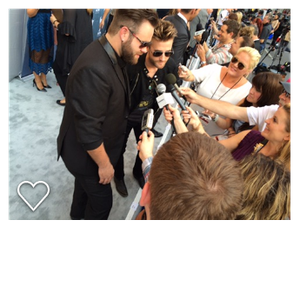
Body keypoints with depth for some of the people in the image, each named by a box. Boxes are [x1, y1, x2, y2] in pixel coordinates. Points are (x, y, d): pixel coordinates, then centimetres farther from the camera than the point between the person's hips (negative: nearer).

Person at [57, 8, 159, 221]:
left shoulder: (112, 55, -6)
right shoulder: (95, 68, -36)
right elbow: (89, 131, -31)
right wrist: (104, 164, -18)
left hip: (96, 146, 9)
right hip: (87, 152, -9)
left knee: (86, 184, 33)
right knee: (102, 199, 14)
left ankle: (78, 214, 62)